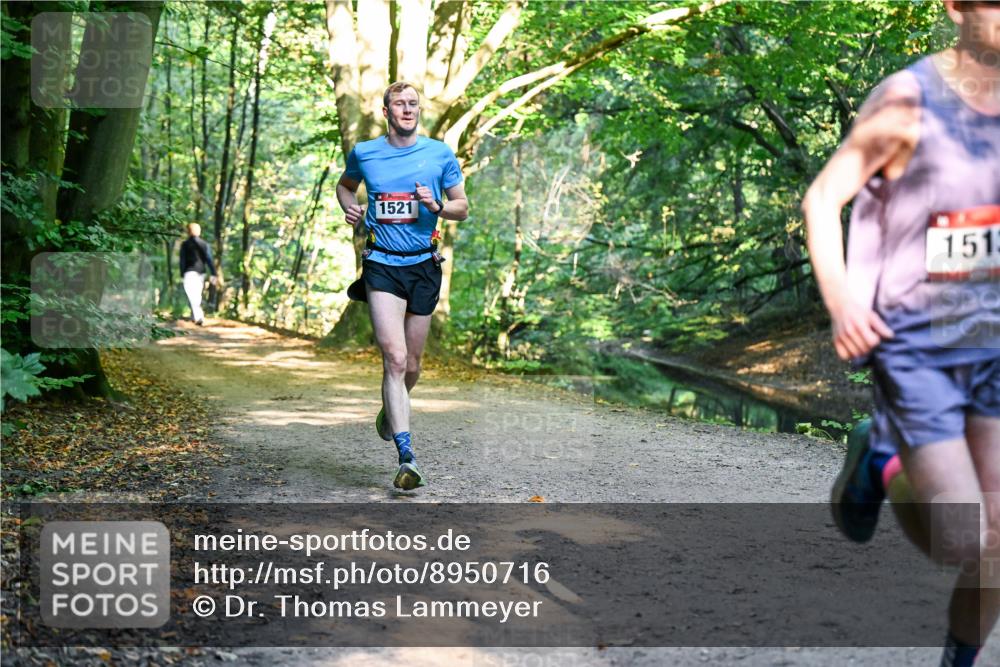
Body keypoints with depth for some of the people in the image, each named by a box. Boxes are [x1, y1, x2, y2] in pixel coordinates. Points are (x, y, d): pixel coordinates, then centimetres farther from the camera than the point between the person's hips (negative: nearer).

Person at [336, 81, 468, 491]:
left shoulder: (440, 154, 3)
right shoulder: (363, 154, 4)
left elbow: (462, 207, 8)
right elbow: (345, 184, 25)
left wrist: (436, 205, -13)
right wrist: (349, 207, 3)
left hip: (424, 265, 2)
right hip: (382, 265, -1)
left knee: (411, 363, 10)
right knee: (395, 358, -15)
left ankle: (390, 410, 44)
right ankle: (407, 458, -17)